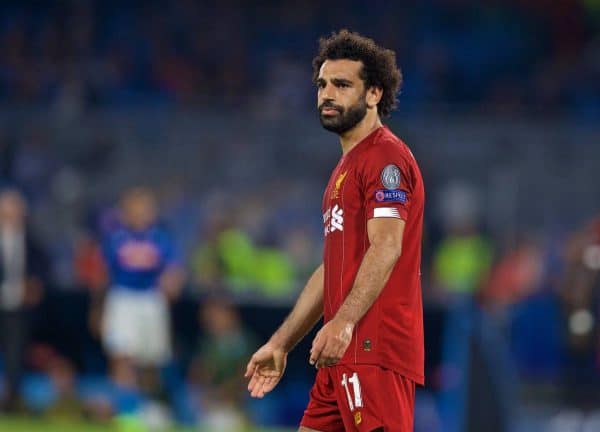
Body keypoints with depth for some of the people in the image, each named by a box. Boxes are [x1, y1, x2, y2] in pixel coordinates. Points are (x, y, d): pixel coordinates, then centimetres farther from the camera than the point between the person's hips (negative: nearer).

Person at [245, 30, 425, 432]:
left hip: (375, 351, -10)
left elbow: (385, 248, -20)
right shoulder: (347, 166, 25)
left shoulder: (386, 157, -7)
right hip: (344, 354, 10)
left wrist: (344, 322, -31)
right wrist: (280, 344, 26)